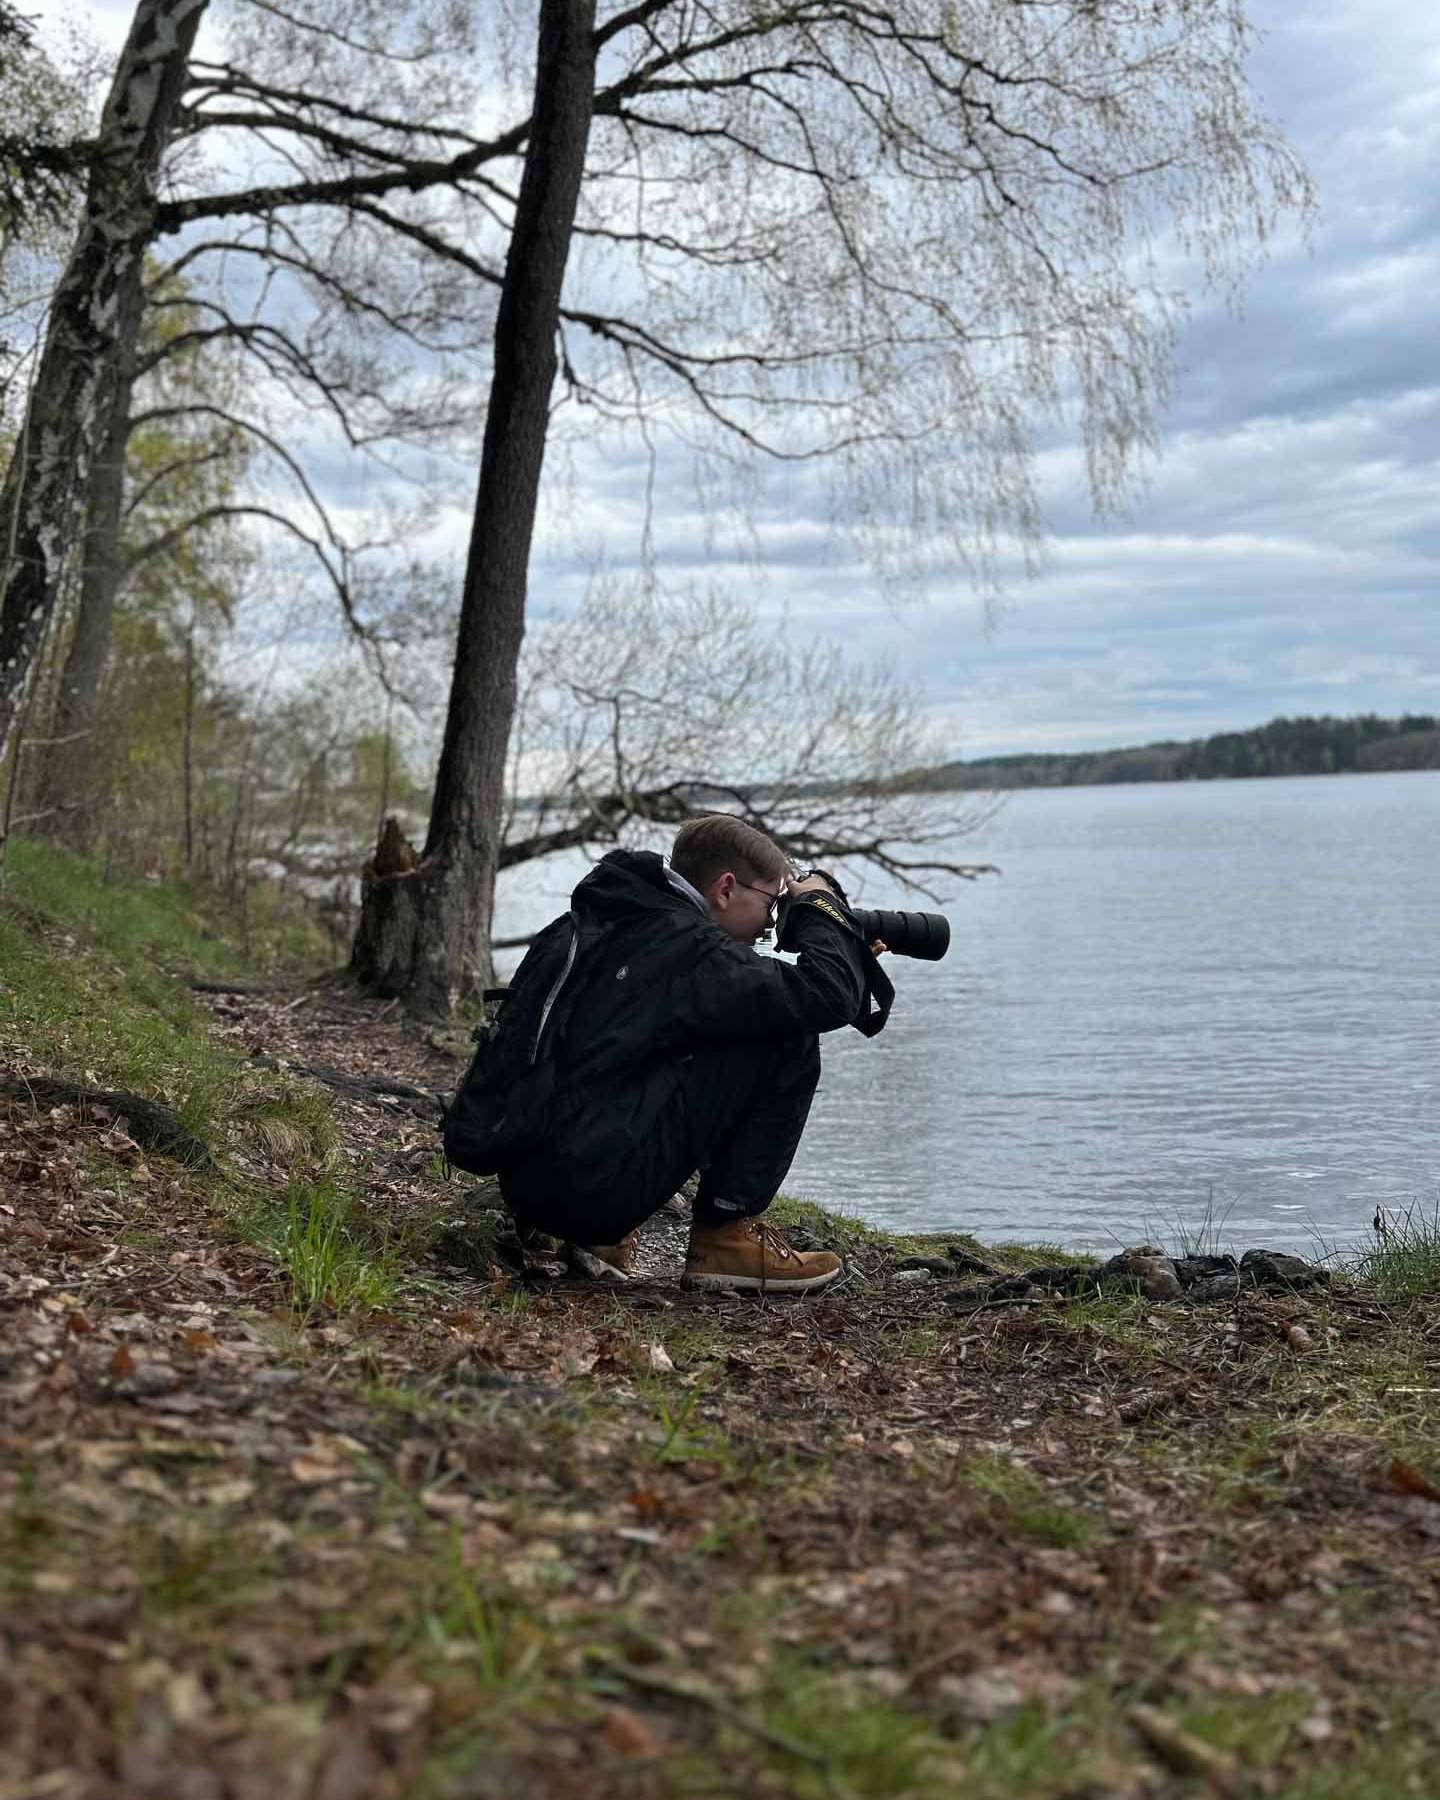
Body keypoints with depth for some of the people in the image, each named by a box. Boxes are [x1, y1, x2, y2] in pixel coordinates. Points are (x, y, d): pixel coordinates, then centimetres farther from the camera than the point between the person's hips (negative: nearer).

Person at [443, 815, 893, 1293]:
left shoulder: (597, 924, 17)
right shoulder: (685, 945, -10)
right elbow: (830, 995, -13)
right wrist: (819, 907, 6)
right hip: (595, 1184, -9)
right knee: (788, 1042, -3)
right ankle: (724, 1234, 3)